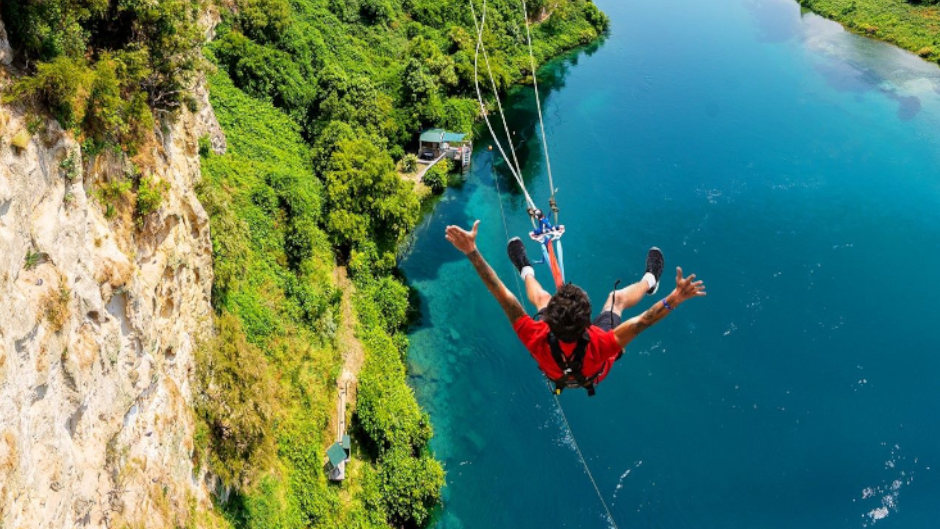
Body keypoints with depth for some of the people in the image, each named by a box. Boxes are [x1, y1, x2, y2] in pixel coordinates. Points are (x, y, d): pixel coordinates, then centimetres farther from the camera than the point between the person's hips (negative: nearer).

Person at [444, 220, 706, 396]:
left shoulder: (537, 341, -48)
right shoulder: (599, 345, -51)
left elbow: (502, 294, -48)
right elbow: (641, 321, -46)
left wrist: (472, 252, -50)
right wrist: (673, 300, -58)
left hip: (554, 372, 1)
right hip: (595, 373, -1)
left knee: (541, 296, 21)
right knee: (617, 297, 18)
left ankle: (526, 272, 57)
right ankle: (649, 281, 53)